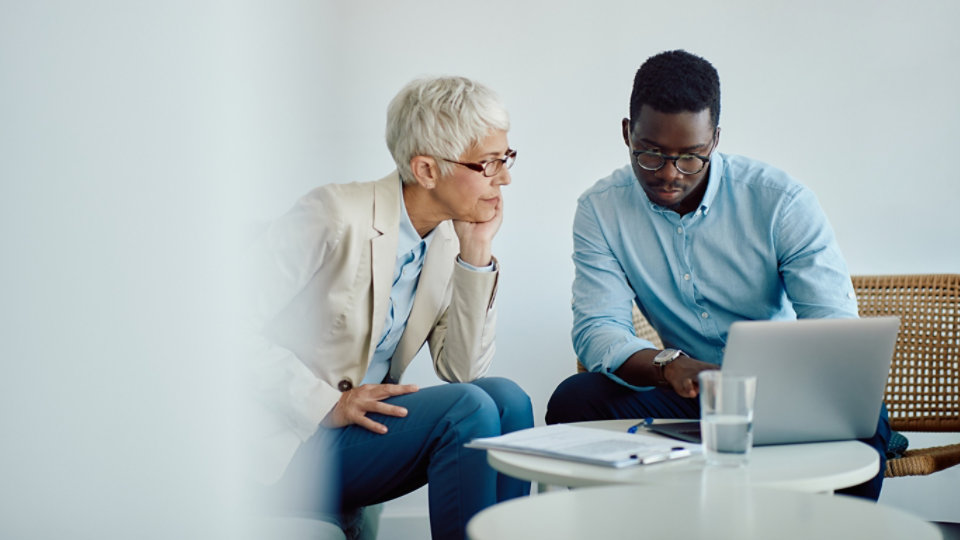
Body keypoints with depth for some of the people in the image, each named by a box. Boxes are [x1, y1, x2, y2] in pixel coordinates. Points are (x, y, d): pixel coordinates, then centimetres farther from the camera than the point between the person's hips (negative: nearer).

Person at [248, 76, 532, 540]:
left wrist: (475, 254, -6)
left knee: (506, 398, -16)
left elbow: (462, 372, 1)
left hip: (366, 423, 7)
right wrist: (327, 404, -24)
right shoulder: (335, 216, -16)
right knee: (469, 410, -24)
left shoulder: (450, 238, 6)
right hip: (288, 444, -7)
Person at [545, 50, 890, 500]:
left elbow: (836, 328, -17)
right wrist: (668, 365, -34)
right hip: (686, 394, 2)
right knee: (573, 402, -23)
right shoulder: (602, 209, -6)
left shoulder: (781, 201, -12)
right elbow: (596, 330, -12)